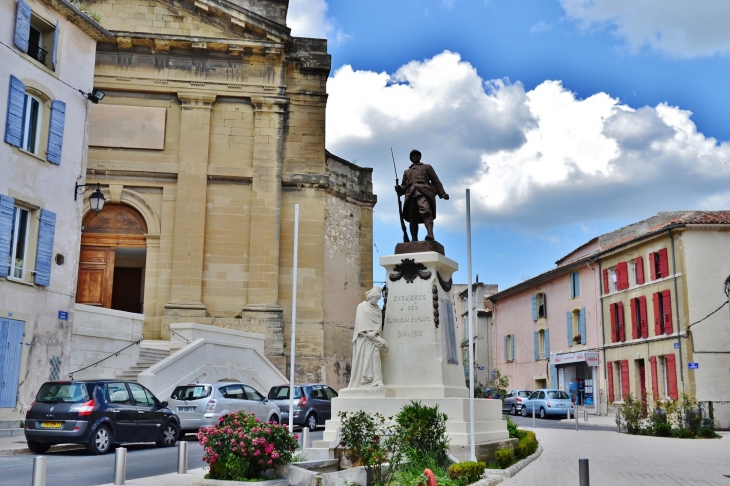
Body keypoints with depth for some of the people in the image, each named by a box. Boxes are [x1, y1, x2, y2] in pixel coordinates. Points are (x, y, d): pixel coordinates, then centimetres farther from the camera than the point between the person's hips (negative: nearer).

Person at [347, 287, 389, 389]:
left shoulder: (377, 309, 14)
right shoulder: (361, 306, 2)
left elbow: (379, 323, 7)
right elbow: (360, 322, -5)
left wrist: (374, 333, -9)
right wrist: (367, 333, -12)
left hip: (373, 338, 3)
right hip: (363, 337, -3)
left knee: (375, 356, -11)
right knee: (362, 358, -5)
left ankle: (377, 381, -18)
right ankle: (360, 381, -2)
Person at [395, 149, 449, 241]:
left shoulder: (427, 167, 28)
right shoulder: (407, 172, 35)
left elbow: (436, 181, 20)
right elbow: (404, 186, 28)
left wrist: (442, 193, 6)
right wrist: (399, 189, 2)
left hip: (423, 193, -4)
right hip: (411, 195, 4)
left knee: (426, 211, -28)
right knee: (413, 218, -8)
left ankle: (430, 234, -46)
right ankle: (414, 239, -9)